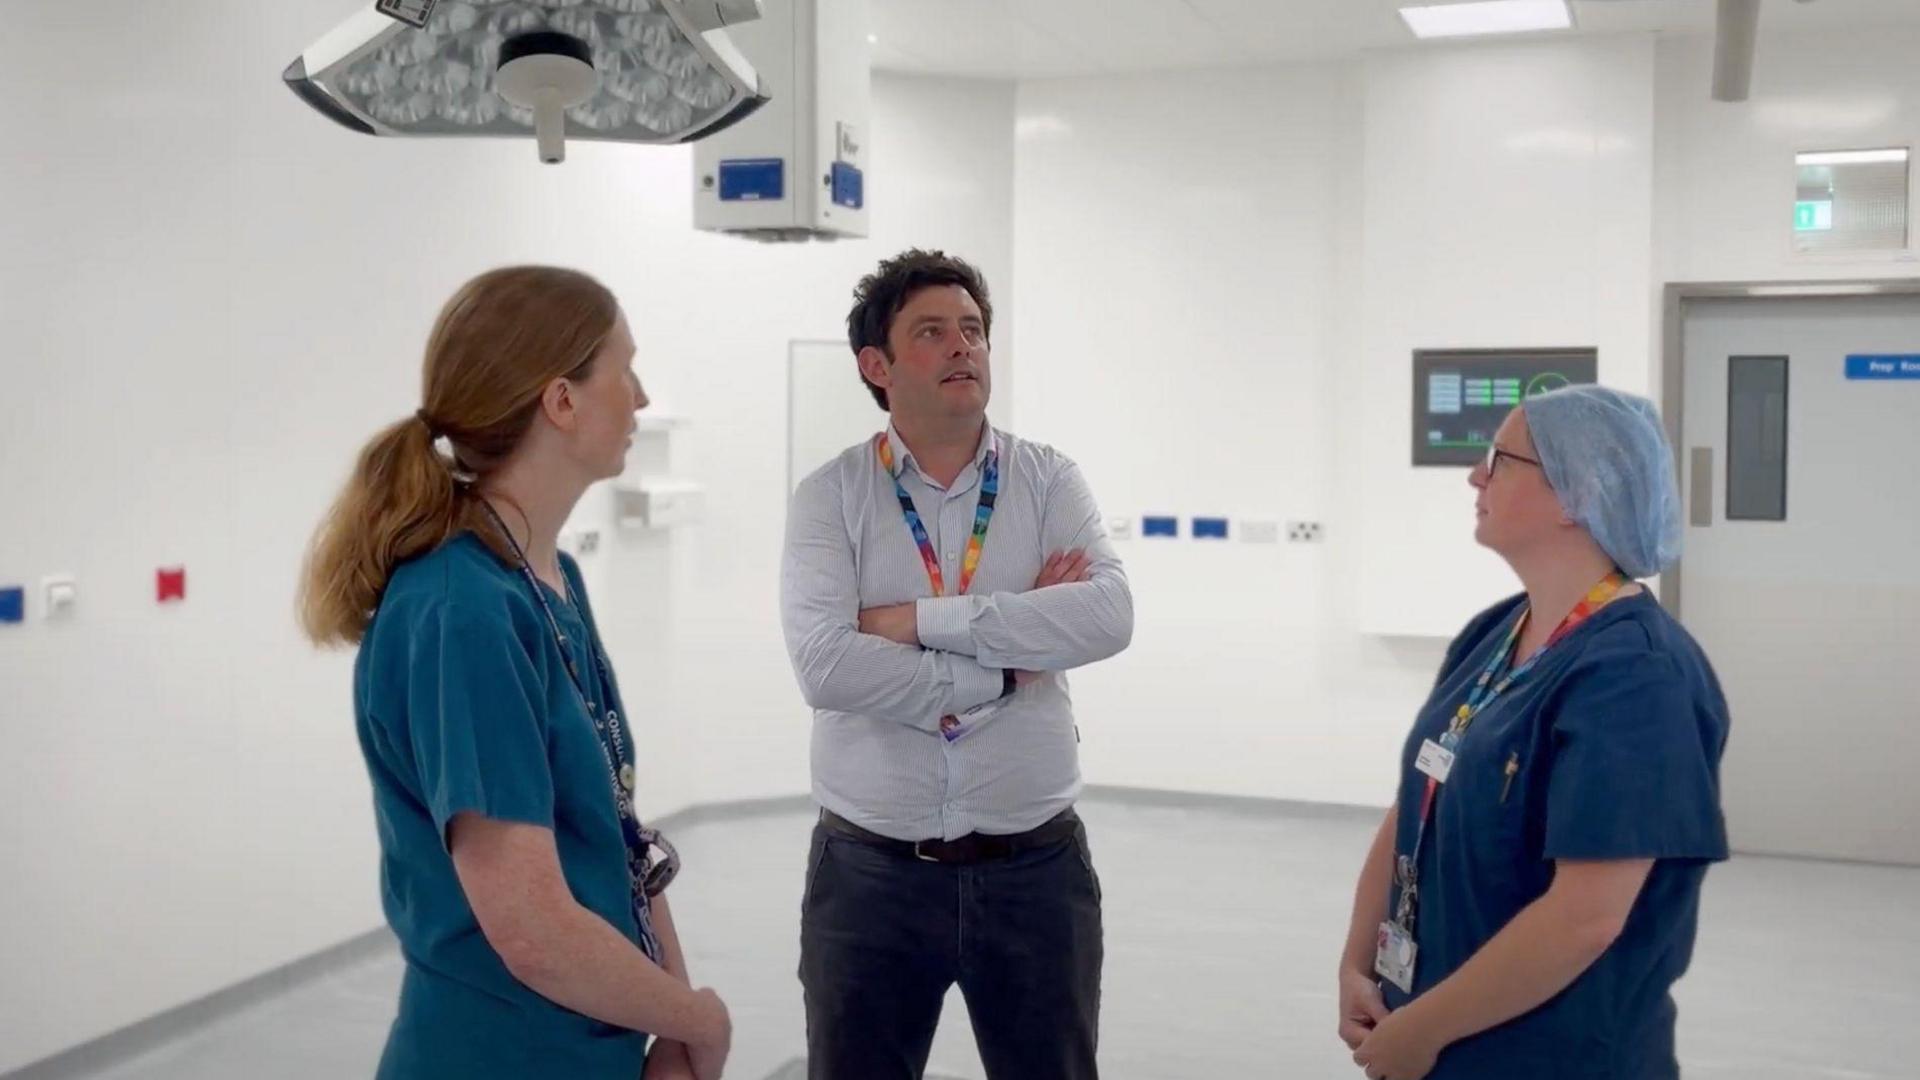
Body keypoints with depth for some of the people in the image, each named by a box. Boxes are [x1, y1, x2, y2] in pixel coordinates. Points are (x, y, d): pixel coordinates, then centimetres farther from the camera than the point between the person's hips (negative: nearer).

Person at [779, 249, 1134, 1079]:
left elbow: (1108, 617, -17)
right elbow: (825, 665, -19)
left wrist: (922, 619, -19)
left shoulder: (1049, 481, 1)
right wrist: (1010, 665, -15)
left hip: (1034, 866, 1)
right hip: (869, 872, -1)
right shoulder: (830, 498, -4)